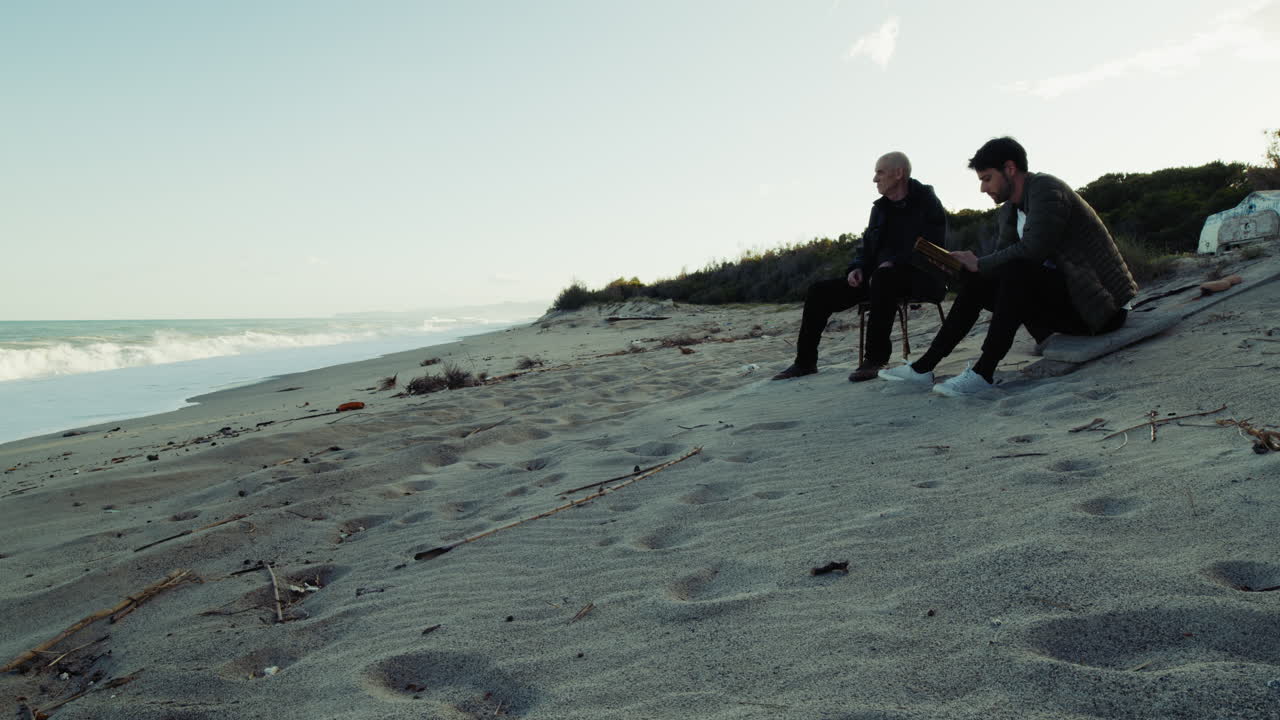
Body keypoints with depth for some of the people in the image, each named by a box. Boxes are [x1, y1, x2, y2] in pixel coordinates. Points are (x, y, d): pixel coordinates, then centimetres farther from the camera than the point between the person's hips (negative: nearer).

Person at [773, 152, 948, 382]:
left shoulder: (926, 203, -5)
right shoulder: (880, 208, 14)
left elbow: (932, 247, -15)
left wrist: (892, 263, -26)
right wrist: (857, 268, -4)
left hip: (917, 277, -7)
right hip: (880, 275, 7)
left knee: (884, 277, -42)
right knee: (820, 291, -9)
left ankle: (876, 357, -33)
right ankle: (805, 361, -4)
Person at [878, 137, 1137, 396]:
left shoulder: (1046, 189, -15)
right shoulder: (1009, 211, 11)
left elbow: (1033, 250, -27)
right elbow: (1000, 257, 13)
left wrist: (979, 264, -17)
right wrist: (969, 265, -7)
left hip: (1100, 304, -9)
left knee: (1016, 270, -30)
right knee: (976, 282, 2)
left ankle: (983, 372, -30)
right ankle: (924, 367, 0)